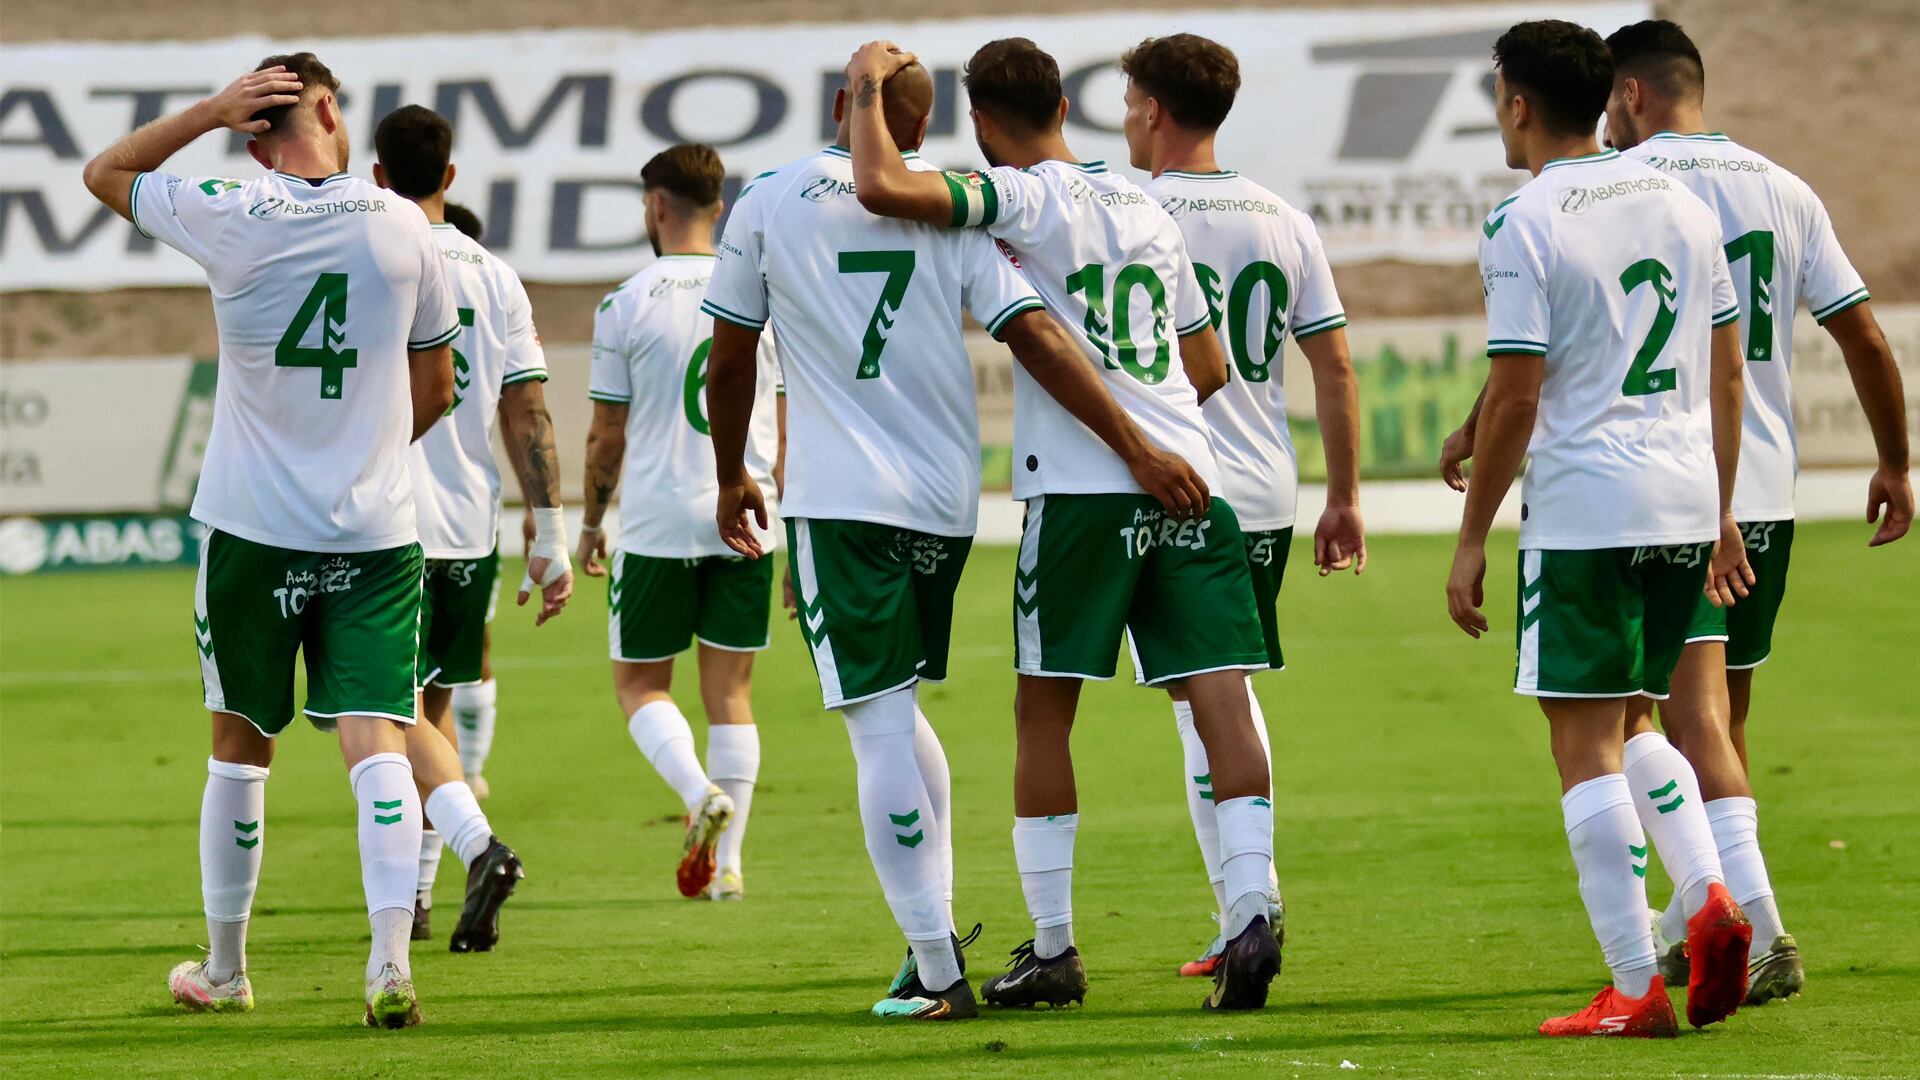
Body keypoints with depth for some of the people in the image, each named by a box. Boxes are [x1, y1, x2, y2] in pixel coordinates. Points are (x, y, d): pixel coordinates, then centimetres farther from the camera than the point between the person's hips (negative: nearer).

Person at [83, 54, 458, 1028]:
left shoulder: (229, 218, -8)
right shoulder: (402, 229, -3)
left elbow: (104, 173, 11)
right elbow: (434, 388, 9)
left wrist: (211, 110, 3)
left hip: (253, 527, 0)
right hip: (376, 529, 0)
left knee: (240, 746, 13)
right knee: (377, 741, -6)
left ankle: (224, 969, 24)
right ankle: (391, 961, -21)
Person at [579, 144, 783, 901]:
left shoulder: (629, 304, -5)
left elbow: (607, 434, -1)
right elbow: (789, 429, 6)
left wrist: (590, 523, 13)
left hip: (656, 524, -3)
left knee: (640, 684, 8)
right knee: (730, 690, 9)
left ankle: (700, 792, -19)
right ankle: (726, 862, 7)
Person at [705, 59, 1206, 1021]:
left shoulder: (770, 202, 1)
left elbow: (728, 365, 7)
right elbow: (1033, 338, -4)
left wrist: (732, 479, 22)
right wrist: (1138, 449, -5)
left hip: (840, 498, -4)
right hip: (946, 498, 4)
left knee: (880, 730, -5)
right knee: (895, 709, 21)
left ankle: (937, 974, -9)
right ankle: (934, 932, 18)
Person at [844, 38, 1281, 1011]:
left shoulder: (1022, 199, -3)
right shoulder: (1148, 210, 18)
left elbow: (882, 187, -18)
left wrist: (868, 88, -1)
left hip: (1080, 490, -5)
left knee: (1044, 711, 6)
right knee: (1220, 700, -1)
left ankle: (1052, 948, 8)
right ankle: (1249, 913, -15)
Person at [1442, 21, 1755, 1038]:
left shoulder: (1524, 223, -9)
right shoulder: (1680, 204, 11)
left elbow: (1516, 394, -11)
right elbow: (1727, 374, 14)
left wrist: (1472, 539, -3)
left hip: (1582, 510, -7)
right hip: (1687, 501, 7)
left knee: (1586, 745, -1)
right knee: (1634, 720, 21)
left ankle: (1635, 987, -3)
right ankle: (1707, 897, -1)